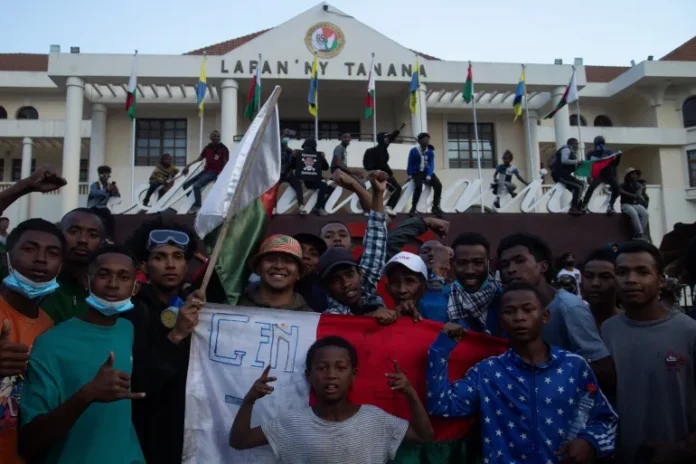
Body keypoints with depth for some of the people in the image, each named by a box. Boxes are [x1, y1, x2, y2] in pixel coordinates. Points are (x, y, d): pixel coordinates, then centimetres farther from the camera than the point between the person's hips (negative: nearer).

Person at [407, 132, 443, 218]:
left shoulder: (430, 152, 1)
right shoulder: (413, 151, -7)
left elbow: (431, 165, -7)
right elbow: (410, 164, -2)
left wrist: (428, 176, -20)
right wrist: (409, 175, -7)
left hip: (427, 172, 3)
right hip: (417, 173, -3)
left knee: (438, 185, -19)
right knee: (418, 186, -33)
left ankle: (435, 207, -4)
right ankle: (413, 208, -15)